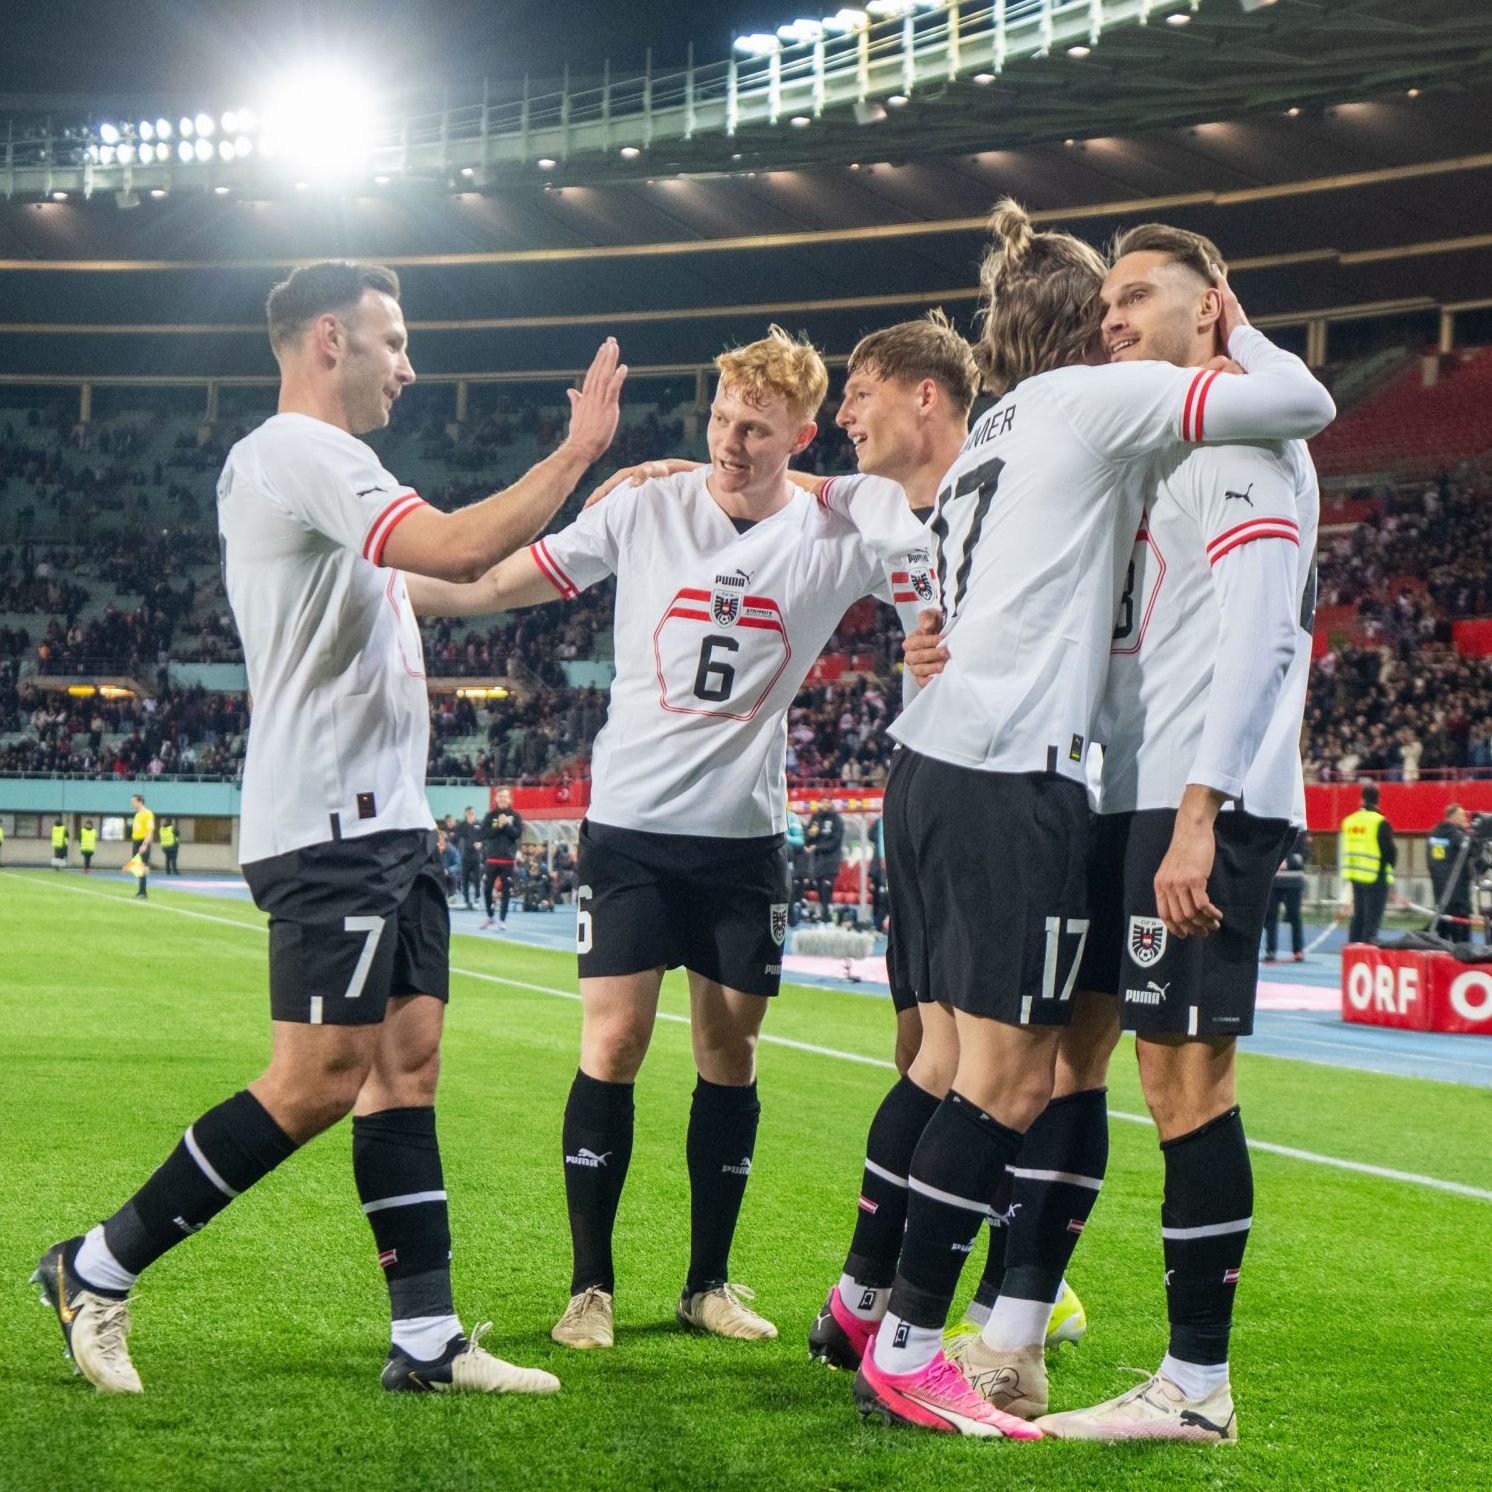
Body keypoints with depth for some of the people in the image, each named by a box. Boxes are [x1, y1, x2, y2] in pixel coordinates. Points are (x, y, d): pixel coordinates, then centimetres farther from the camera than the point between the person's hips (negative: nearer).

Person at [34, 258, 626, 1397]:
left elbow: (448, 583, 34)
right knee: (322, 1080, -11)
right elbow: (460, 550, -24)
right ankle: (97, 1270, 0)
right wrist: (577, 452, -13)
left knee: (407, 1063, 5)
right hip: (331, 822, -11)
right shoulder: (298, 451, -12)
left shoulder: (320, 467, 21)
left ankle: (428, 1338, 6)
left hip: (385, 821, 11)